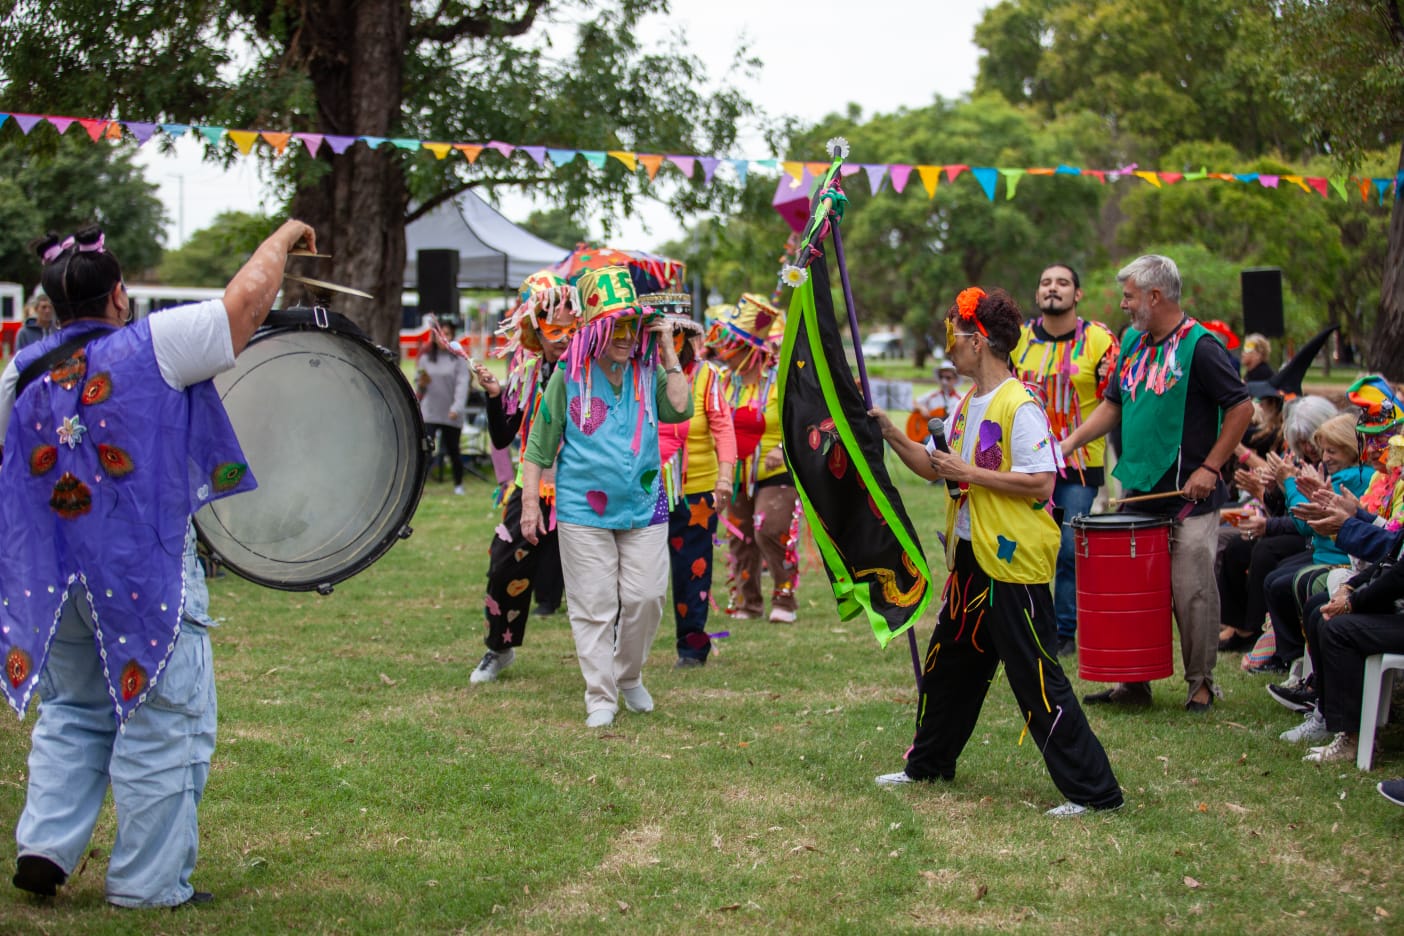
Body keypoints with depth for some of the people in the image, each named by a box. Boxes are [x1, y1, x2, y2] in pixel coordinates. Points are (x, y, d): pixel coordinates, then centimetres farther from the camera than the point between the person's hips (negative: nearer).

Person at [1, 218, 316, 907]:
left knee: (74, 713, 22)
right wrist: (284, 237, 5)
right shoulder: (152, 347, -10)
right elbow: (248, 296, -11)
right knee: (162, 723, 4)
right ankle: (149, 885, 7)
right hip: (144, 574, -5)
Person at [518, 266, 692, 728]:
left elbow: (680, 410, -13)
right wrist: (530, 501, -1)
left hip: (644, 508, 2)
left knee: (646, 597, 0)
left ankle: (630, 676, 24)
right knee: (593, 607, 0)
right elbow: (539, 445, 2)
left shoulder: (648, 372, 5)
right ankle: (600, 698, 8)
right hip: (583, 511, -2)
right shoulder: (569, 375, -2)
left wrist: (668, 352, -11)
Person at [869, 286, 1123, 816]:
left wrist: (969, 472, -20)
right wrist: (889, 433, 7)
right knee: (948, 663, 21)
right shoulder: (967, 405, 12)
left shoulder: (1019, 405, -17)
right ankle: (928, 764, 38)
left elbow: (1040, 482, -24)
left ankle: (1092, 790, -4)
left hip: (1014, 560, -9)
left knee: (1036, 677, -8)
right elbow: (934, 466, 19)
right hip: (971, 558, 9)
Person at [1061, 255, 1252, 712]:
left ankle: (1201, 683, 11)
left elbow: (1241, 407, -12)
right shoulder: (1133, 343, 10)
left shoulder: (1199, 346, -12)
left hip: (1189, 496, -7)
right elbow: (1113, 405, 18)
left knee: (1191, 593, -1)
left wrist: (1210, 468, -14)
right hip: (1138, 492, 7)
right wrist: (1070, 442, 5)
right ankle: (1133, 682, 18)